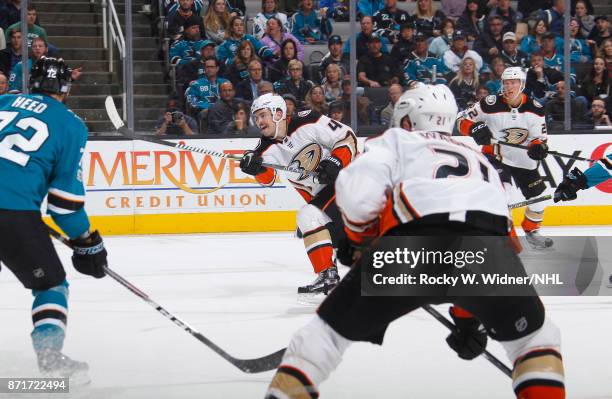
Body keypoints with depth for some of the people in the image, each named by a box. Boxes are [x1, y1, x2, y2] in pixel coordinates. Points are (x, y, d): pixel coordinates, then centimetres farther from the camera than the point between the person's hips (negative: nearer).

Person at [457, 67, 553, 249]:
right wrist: (475, 129, -32)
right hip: (496, 155, -4)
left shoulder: (535, 108, -9)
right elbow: (463, 119, -12)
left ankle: (531, 231, 36)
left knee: (538, 198, 10)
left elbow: (539, 137, -5)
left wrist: (538, 146, -28)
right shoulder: (491, 105, -18)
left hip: (524, 159, 4)